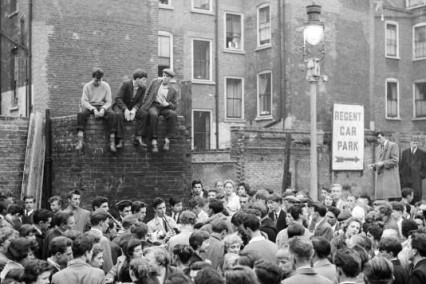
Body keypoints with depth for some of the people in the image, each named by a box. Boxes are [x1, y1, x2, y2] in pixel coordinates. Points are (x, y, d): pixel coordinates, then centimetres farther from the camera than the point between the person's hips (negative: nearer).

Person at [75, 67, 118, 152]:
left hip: (103, 106, 0)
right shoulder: (87, 86, 1)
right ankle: (80, 142, -38)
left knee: (112, 115, -33)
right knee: (81, 114, -33)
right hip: (90, 106, 0)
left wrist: (103, 109, -21)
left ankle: (112, 142, -34)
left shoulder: (106, 86, 2)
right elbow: (84, 101, -5)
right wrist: (93, 109, -21)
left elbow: (109, 101, 0)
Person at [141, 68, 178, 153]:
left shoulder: (173, 91, 12)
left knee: (173, 114, -33)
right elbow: (148, 94, 16)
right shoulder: (155, 82, 14)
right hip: (154, 106, -1)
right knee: (153, 115, -37)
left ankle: (167, 140, -31)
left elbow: (174, 106, 9)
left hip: (165, 108, 1)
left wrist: (167, 104, -13)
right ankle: (154, 141, -36)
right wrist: (144, 106, 4)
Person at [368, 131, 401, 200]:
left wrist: (383, 163, -15)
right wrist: (374, 165, 9)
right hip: (381, 175, 7)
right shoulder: (382, 147, 21)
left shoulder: (393, 145, -2)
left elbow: (395, 160, -10)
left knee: (391, 196, -12)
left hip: (390, 176, -7)